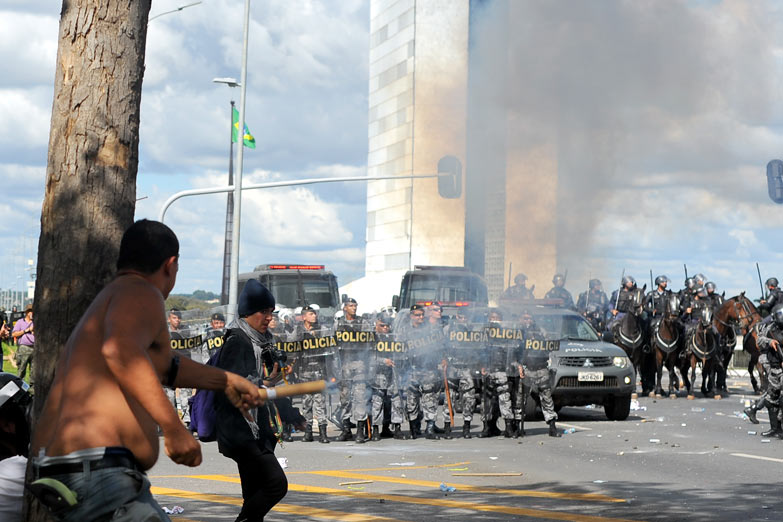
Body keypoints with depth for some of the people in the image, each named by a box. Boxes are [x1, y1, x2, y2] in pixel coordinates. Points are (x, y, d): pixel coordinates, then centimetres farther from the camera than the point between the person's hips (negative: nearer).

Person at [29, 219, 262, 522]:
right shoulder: (141, 293, -5)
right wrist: (174, 428, -28)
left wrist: (225, 381, 52)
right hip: (98, 472, -10)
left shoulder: (107, 298, 26)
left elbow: (162, 366, 40)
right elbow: (119, 351, -27)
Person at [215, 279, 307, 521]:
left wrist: (293, 415, 34)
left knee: (255, 496, 5)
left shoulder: (262, 343, 19)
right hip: (243, 431, -9)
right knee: (276, 483, -19)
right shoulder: (237, 342, -9)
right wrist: (262, 385, -32)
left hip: (260, 432, 9)